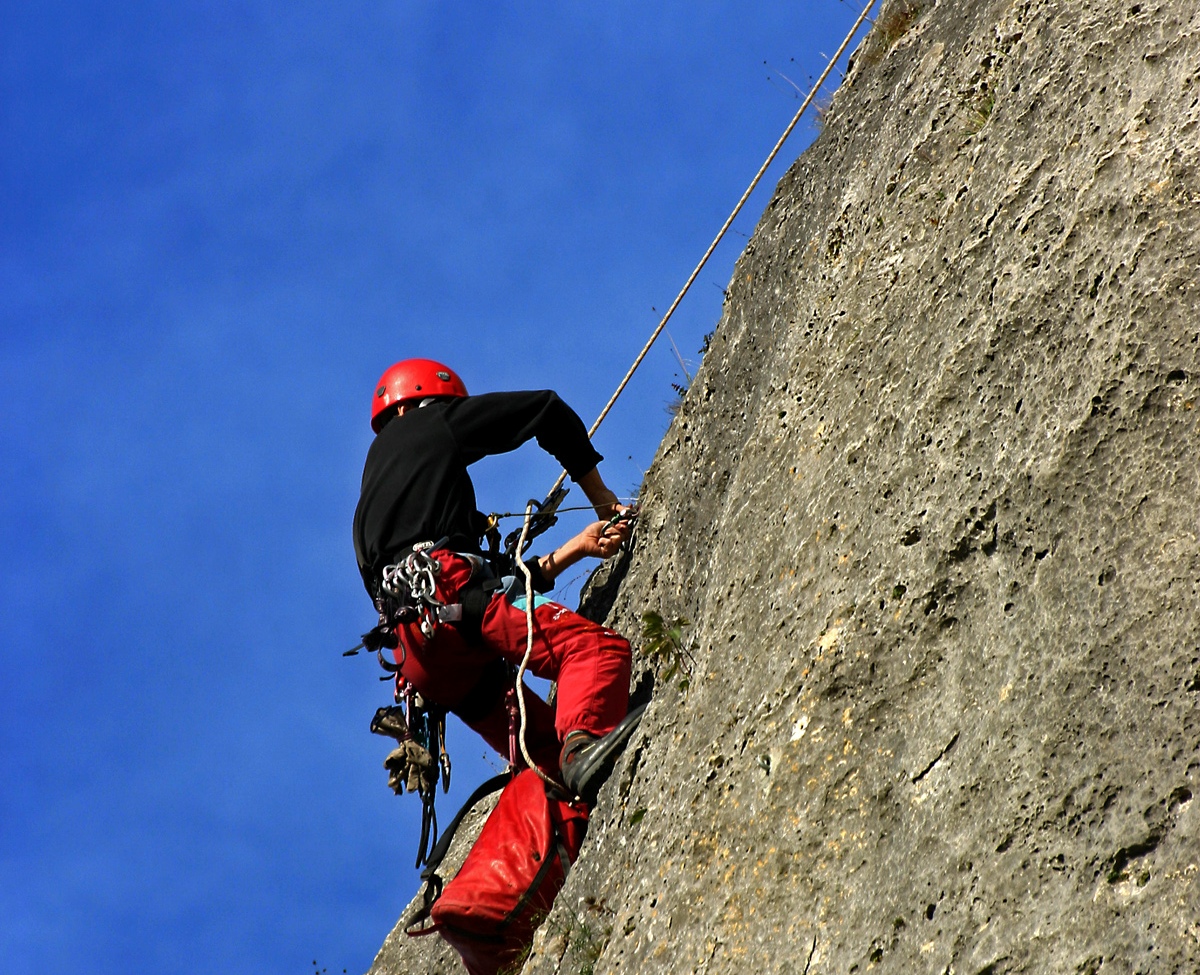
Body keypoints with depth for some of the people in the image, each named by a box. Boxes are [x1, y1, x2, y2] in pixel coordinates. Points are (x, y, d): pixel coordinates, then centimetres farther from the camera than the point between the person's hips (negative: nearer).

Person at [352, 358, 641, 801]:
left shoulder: (371, 506, 40)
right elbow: (548, 409, 20)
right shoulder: (427, 425, 24)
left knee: (543, 754, 9)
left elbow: (495, 582, 33)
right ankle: (583, 743, -50)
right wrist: (599, 496, 28)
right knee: (599, 647, -22)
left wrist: (579, 547, 31)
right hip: (447, 588, -7)